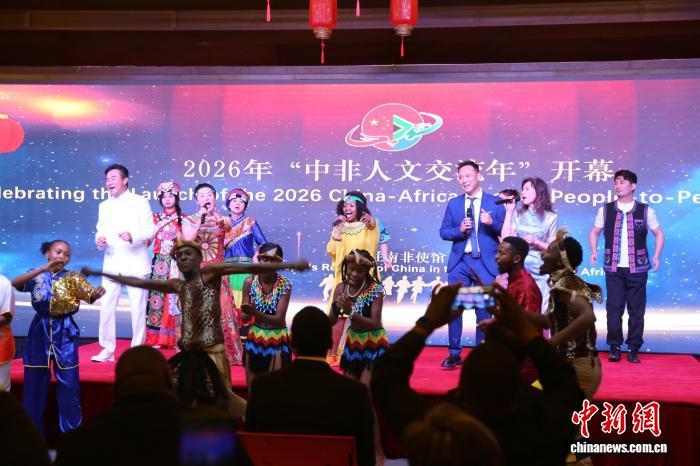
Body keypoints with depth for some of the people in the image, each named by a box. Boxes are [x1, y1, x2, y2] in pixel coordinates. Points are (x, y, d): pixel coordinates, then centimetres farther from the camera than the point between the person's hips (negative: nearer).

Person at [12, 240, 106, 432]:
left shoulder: (73, 277, -2)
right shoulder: (37, 275, -1)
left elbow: (90, 296, -13)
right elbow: (15, 283, -20)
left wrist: (98, 292, -38)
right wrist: (44, 268, -28)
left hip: (64, 332, -1)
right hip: (40, 330, 1)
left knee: (68, 380, 1)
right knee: (35, 379, 9)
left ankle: (71, 429, 14)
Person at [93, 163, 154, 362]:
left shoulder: (140, 202, 1)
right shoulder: (104, 206, 16)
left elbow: (149, 230, -5)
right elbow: (100, 230, 14)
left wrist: (132, 236, -23)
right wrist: (99, 239, -9)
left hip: (135, 263, -4)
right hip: (111, 264, 4)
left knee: (138, 308, -1)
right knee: (106, 307, 1)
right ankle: (107, 349, 10)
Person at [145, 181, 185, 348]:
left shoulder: (183, 219, 6)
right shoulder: (156, 218, 12)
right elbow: (147, 240, 5)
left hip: (176, 262, -2)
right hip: (159, 262, 2)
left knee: (174, 296, -6)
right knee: (157, 295, -5)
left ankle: (176, 338, -1)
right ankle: (156, 338, 0)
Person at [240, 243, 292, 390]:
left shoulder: (285, 284, -14)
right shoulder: (250, 281, -7)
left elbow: (279, 319, -18)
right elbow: (244, 317, -3)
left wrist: (256, 313, -34)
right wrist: (247, 312, -27)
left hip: (277, 341, -3)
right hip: (254, 340, 3)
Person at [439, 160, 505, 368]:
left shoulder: (494, 202, 2)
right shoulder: (453, 203, 9)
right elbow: (443, 232, 8)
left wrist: (491, 222, -19)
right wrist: (459, 230, -12)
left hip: (485, 262, -2)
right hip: (459, 262, 2)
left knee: (484, 310, 3)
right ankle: (454, 354, 7)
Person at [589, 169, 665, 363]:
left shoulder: (645, 211, 2)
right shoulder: (606, 210, 5)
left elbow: (659, 233, 11)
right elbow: (594, 232, 17)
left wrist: (656, 256, 0)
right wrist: (594, 251, 2)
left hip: (637, 269, -1)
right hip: (613, 269, 1)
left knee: (636, 310, 2)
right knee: (614, 308, 0)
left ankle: (634, 349, 10)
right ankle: (615, 348, 9)